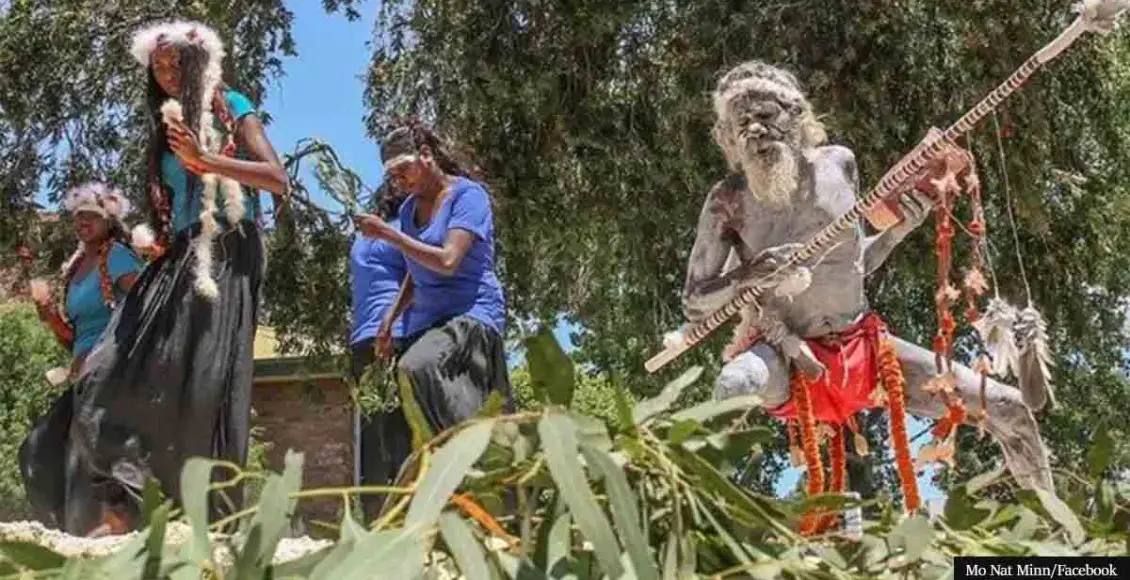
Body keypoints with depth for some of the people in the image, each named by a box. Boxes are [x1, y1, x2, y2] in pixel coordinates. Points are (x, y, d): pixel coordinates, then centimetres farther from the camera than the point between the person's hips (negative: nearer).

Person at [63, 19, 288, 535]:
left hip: (225, 256, -7)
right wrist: (150, 237, 4)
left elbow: (278, 180, -7)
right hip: (177, 261, 7)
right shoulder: (166, 130, 24)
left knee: (203, 385, -15)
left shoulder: (231, 108, 6)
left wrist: (204, 160, -14)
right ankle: (122, 506, -7)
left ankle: (213, 521, -11)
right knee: (111, 375, -7)